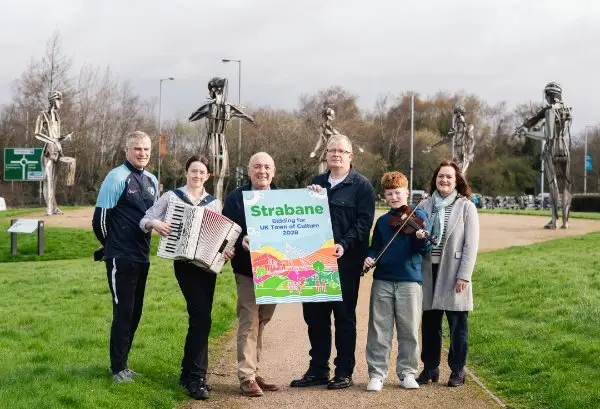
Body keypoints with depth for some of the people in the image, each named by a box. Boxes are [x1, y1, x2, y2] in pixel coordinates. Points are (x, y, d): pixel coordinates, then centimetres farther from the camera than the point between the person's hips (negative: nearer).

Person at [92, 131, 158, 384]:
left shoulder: (152, 181, 11)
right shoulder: (117, 177, -12)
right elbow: (100, 218, -12)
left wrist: (143, 243, 15)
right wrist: (112, 245, 2)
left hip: (142, 257, 7)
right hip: (121, 258, -7)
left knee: (135, 312, 12)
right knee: (123, 312, -4)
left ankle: (122, 363, 22)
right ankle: (118, 368, 5)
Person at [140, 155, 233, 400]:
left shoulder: (214, 203, 12)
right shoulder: (171, 197, 4)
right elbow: (144, 220, 4)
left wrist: (226, 251, -8)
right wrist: (155, 224, -17)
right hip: (185, 263, -4)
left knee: (199, 318, 7)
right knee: (202, 316, -15)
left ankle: (189, 372, 19)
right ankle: (196, 376, -10)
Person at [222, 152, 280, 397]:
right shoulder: (236, 198, -1)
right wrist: (240, 240, -26)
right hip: (247, 270, -4)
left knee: (261, 322, 10)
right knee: (249, 323, -8)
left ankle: (253, 372, 18)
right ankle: (247, 377, -5)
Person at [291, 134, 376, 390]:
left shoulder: (361, 186, -1)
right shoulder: (316, 183, 17)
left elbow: (364, 221, -10)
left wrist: (344, 245, -22)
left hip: (346, 261, -5)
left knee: (344, 316, 2)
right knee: (314, 314, 7)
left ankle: (344, 372, 10)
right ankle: (318, 370, 17)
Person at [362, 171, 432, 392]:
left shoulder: (418, 215, 1)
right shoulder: (382, 221, 13)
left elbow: (424, 248, -7)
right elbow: (375, 247, 16)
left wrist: (422, 238, -29)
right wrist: (370, 258, -5)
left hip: (409, 279, -3)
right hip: (382, 280, 3)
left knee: (409, 330, 3)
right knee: (379, 329, 3)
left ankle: (407, 372, 15)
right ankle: (377, 373, 10)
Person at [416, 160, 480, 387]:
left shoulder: (466, 207, -2)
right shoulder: (426, 207, 9)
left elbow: (471, 245, -6)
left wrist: (464, 276, -11)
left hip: (453, 275, -3)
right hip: (429, 273, 3)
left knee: (457, 326, 4)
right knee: (429, 324, 8)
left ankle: (457, 371, 14)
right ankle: (430, 369, 19)